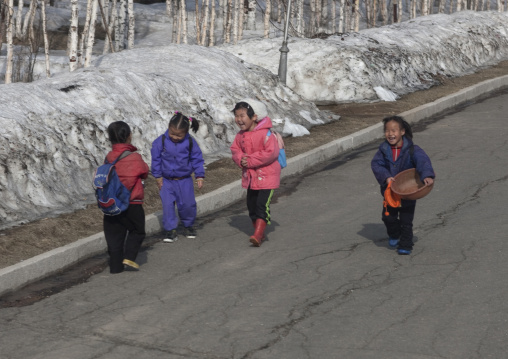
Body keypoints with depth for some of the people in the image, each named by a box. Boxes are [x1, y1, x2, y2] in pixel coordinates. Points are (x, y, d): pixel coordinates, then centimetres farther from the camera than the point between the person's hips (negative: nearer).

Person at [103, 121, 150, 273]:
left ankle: (115, 265, 12)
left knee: (114, 234, 10)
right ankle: (129, 258, 2)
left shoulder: (109, 157, 0)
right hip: (132, 204, -4)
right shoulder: (134, 157, -14)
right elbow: (145, 172, 1)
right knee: (136, 231, 16)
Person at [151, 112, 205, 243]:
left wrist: (200, 176, -4)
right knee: (167, 205, -6)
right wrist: (158, 176, 1)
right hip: (166, 180, 0)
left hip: (184, 180, 0)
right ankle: (170, 230, 3)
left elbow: (197, 159, 1)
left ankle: (188, 225, 27)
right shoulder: (161, 141, -9)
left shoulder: (190, 143, -8)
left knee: (187, 204, 3)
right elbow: (156, 159, 0)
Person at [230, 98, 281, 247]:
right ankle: (259, 233, 25)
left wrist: (250, 160, -23)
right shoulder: (241, 135, 4)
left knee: (262, 204, -14)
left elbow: (271, 152, -25)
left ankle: (257, 235, -17)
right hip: (250, 176, 8)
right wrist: (240, 159, -12)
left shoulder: (265, 133, -19)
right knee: (251, 205, 12)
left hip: (267, 176, -8)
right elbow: (235, 149, 12)